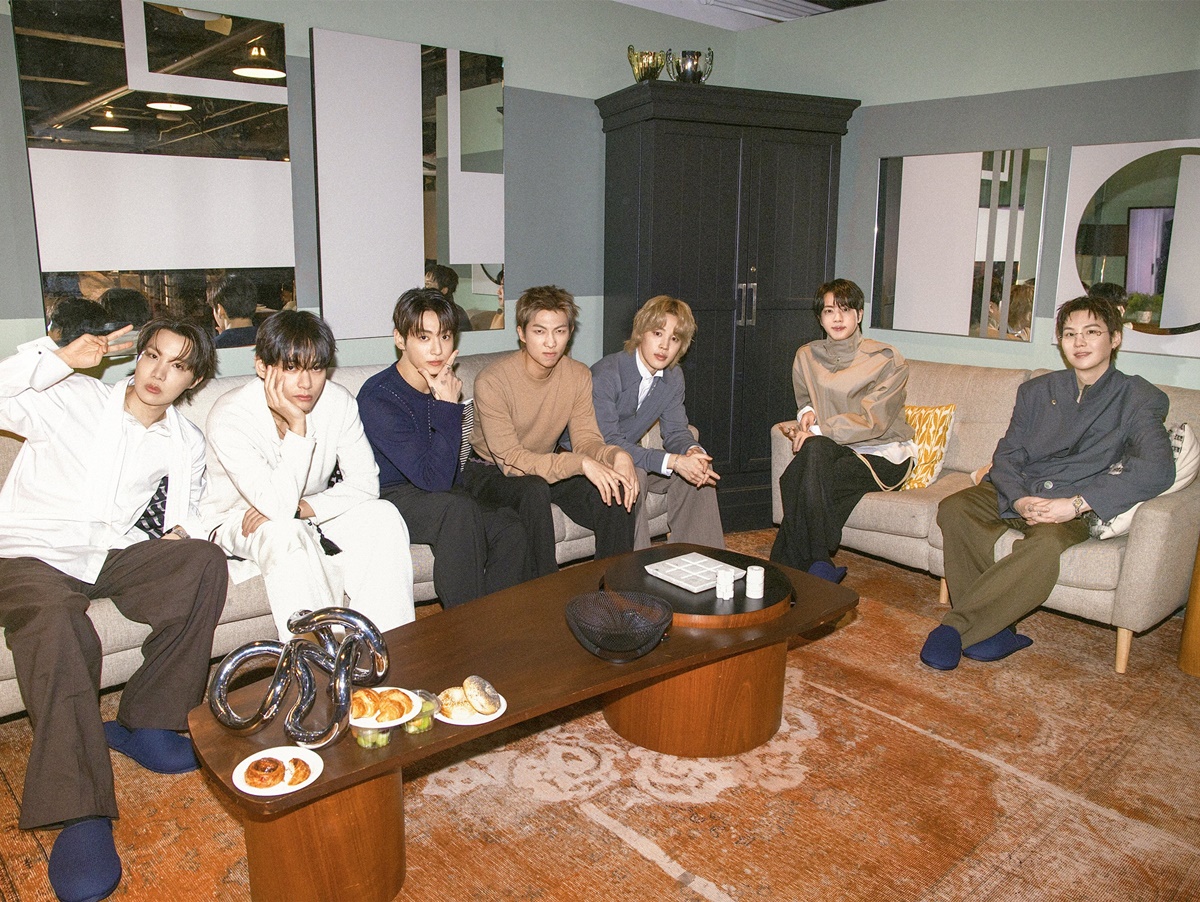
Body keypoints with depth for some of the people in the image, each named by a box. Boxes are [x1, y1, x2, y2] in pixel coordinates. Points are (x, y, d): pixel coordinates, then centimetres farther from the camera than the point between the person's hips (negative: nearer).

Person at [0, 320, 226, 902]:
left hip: (115, 557, 4)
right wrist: (59, 357, -17)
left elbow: (182, 520, 13)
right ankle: (81, 814, -32)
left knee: (205, 563, -25)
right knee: (58, 627, -36)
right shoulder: (70, 398, 1)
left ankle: (144, 721, -15)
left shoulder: (185, 444, 11)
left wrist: (180, 534, -10)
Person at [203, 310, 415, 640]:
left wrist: (304, 508, -25)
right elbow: (277, 506, -34)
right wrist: (297, 426, -36)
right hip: (241, 521, -4)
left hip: (313, 515, 4)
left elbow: (366, 482, -12)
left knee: (383, 516, -21)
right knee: (286, 533, -36)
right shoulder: (229, 416, -26)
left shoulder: (338, 402, -14)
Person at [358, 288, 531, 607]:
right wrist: (448, 407, -23)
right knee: (456, 509, -36)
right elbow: (434, 479, -26)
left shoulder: (443, 386, 2)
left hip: (442, 495, 6)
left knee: (509, 527, -21)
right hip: (388, 497, -6)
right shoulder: (378, 397, -20)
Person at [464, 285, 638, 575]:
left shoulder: (579, 376, -7)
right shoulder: (491, 381, -25)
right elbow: (510, 459, -30)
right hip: (489, 472, -5)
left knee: (617, 491, -18)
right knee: (534, 489, -37)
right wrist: (581, 463, -39)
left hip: (547, 465, 5)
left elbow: (586, 439, -9)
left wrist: (616, 455, -33)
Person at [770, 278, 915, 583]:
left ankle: (790, 569, -15)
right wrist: (808, 413, -5)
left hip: (884, 457, -4)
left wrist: (818, 431, -22)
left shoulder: (886, 360, -5)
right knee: (814, 449, -33)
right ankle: (819, 567, -26)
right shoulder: (807, 356, 9)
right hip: (836, 451, 4)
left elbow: (873, 421, -13)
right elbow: (805, 399, 20)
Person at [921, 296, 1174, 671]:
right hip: (1016, 495, 3)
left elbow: (1158, 468, -14)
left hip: (1074, 505, -3)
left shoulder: (1139, 398, 3)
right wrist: (1019, 500, -15)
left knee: (1047, 542, -38)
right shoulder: (1037, 391, 15)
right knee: (954, 509, -29)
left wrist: (1075, 504, -25)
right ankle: (993, 629, -28)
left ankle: (955, 628, -30)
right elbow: (1006, 456, 8)